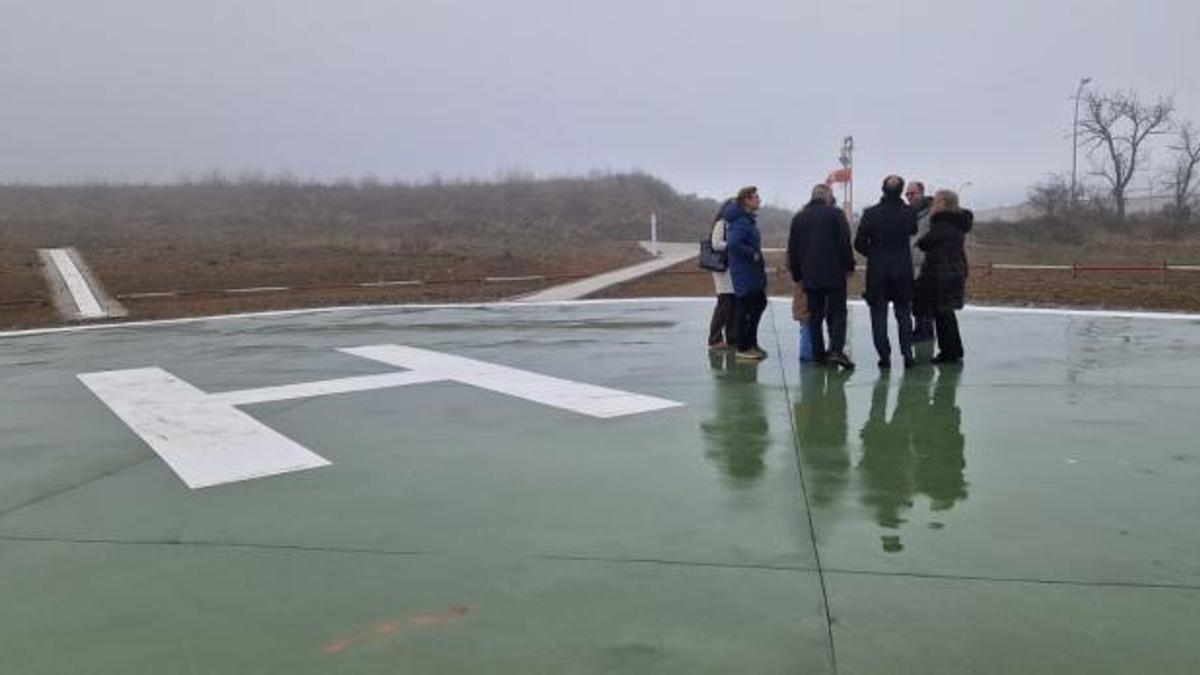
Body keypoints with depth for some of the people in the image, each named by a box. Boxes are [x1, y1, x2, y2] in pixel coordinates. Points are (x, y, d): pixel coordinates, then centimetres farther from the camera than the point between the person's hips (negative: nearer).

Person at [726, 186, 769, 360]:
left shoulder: (748, 219, 12)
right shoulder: (741, 221, -18)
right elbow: (733, 244, -30)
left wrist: (758, 258, 9)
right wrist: (753, 254, -21)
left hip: (753, 271, 10)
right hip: (743, 272, -10)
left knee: (759, 303, 17)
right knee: (744, 308, -1)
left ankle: (751, 342, 27)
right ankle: (743, 348, 9)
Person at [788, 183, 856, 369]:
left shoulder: (798, 218, 10)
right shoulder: (835, 214, -3)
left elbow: (792, 249, 11)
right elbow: (845, 242, -8)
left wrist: (797, 275, 16)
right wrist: (849, 266, 2)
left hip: (809, 276, 4)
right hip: (834, 275, -3)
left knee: (815, 315, 8)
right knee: (837, 312, 0)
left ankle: (818, 353, 8)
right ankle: (836, 349, -15)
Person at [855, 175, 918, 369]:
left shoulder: (870, 214, -9)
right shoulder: (909, 213, -5)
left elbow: (859, 243, -7)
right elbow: (913, 232, 11)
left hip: (877, 272, -1)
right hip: (903, 271, 1)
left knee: (879, 315, 5)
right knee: (904, 314, 12)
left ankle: (884, 356, 3)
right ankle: (907, 354, 7)